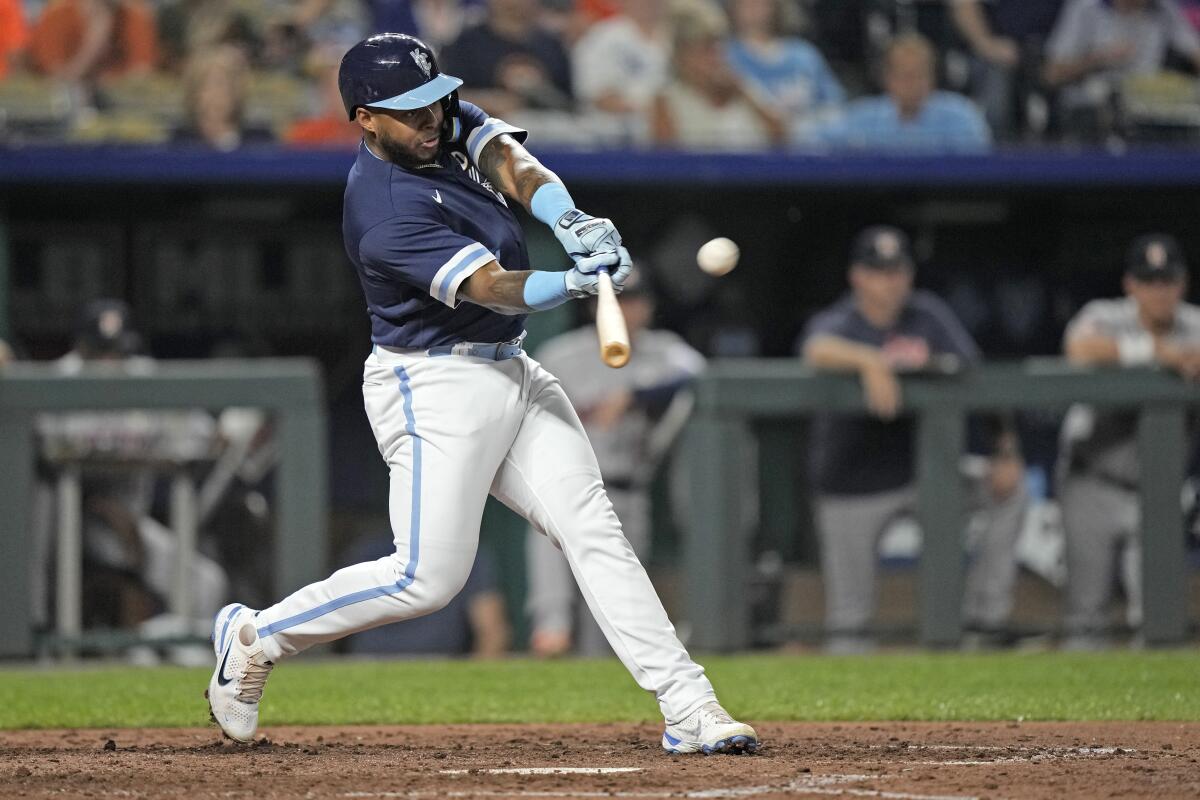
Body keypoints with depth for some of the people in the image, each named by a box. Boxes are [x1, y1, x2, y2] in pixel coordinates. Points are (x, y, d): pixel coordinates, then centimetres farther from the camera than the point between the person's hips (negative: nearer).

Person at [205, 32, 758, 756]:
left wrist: (571, 221, -32)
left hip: (511, 371, 8)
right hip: (435, 389, -8)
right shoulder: (385, 217, -23)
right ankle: (256, 638, 10)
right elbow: (491, 285, -30)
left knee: (593, 529, -2)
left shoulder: (447, 121, 3)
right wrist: (574, 283, -48)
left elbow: (511, 163, -11)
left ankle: (688, 705, -7)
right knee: (428, 577, -10)